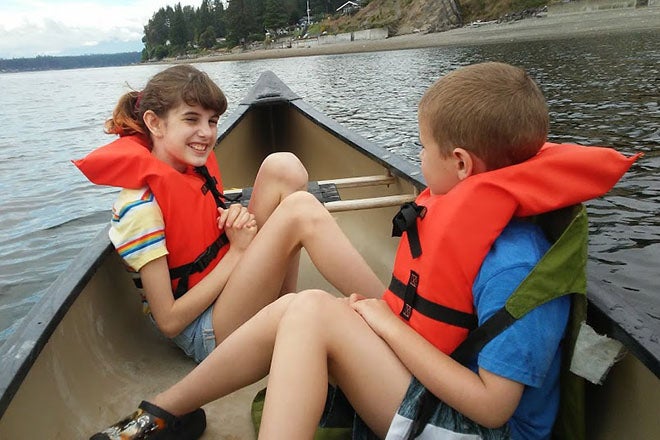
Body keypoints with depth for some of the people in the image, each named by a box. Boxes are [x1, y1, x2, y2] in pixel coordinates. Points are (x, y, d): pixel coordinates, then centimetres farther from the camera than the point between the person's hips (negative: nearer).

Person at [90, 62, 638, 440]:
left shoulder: (513, 266, -25)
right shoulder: (461, 212, 3)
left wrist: (390, 324, -20)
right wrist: (377, 309, -3)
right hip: (428, 388, 8)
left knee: (313, 311, -25)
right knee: (291, 308, -9)